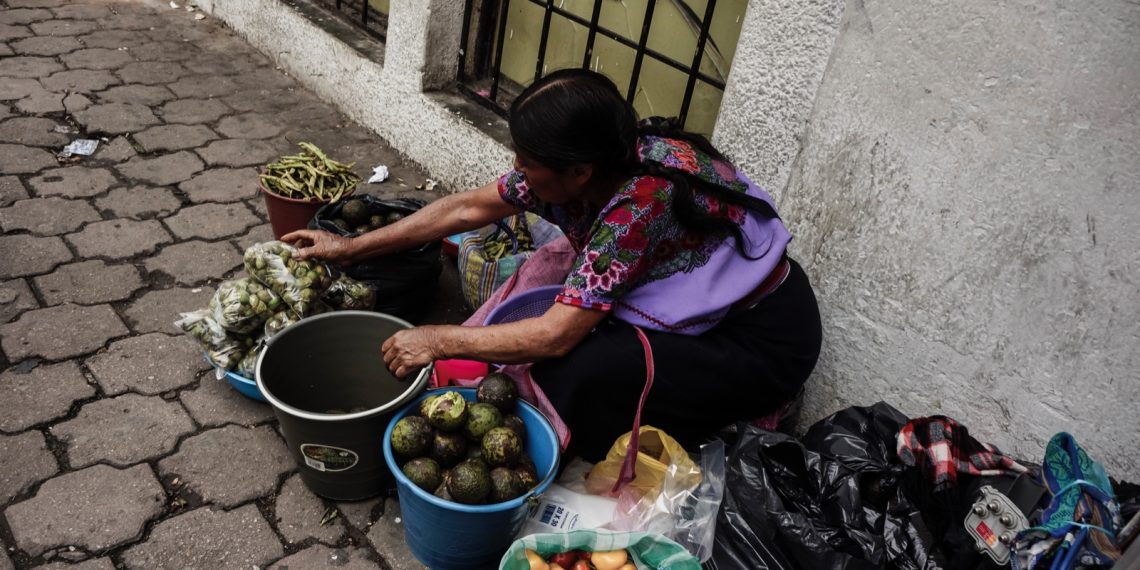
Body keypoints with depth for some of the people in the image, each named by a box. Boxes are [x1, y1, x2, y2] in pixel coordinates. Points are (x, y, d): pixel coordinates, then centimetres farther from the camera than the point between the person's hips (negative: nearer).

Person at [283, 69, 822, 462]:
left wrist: (438, 340, -21)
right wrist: (353, 246, 4)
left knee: (575, 372, -25)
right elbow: (468, 208, 0)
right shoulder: (578, 163, -10)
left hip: (762, 336, -8)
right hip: (702, 304, 8)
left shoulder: (641, 198, -34)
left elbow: (557, 334, -31)